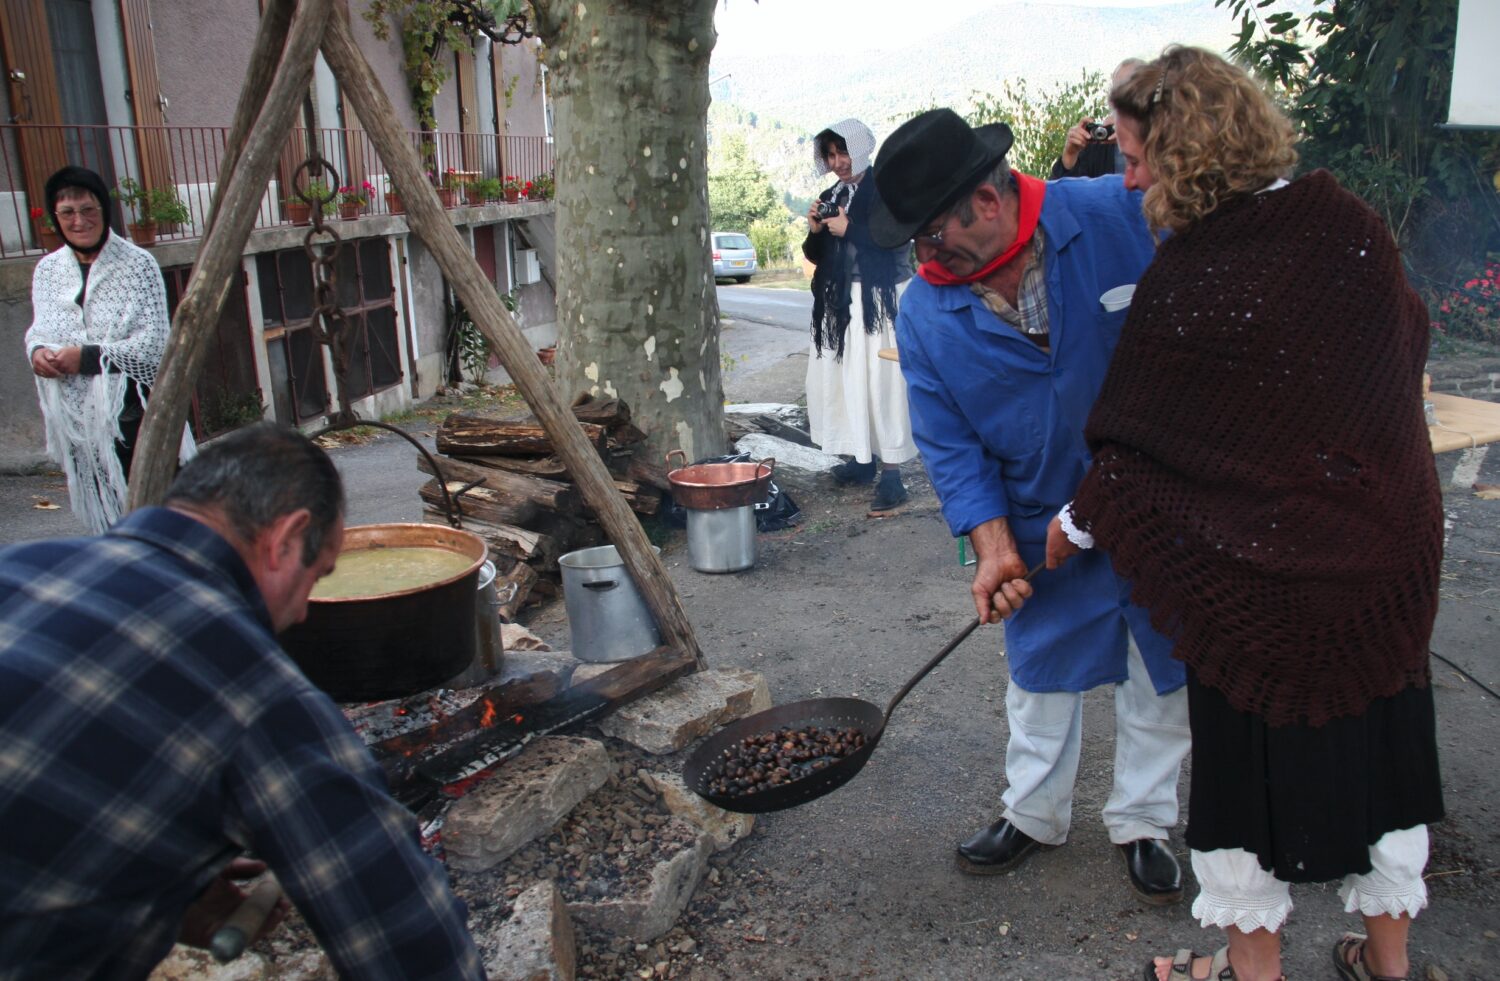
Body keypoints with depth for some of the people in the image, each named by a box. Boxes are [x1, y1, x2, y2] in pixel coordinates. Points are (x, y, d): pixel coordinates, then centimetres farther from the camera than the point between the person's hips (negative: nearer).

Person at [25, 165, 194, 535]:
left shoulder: (138, 264, -6)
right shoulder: (47, 270, 9)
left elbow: (153, 344, -12)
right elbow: (37, 331, 18)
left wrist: (86, 357, -18)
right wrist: (37, 351, -6)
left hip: (132, 413, -5)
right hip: (74, 419, 5)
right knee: (105, 518, 12)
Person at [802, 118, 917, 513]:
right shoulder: (829, 197, 17)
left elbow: (899, 238, -14)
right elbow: (816, 256, 18)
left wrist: (850, 230, -13)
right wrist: (815, 231, -2)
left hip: (881, 298, -6)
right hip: (838, 302, 6)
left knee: (881, 381, -10)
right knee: (840, 376, 2)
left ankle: (891, 474, -8)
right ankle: (860, 459, 14)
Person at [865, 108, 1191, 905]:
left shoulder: (1126, 214, -18)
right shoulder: (924, 312, -9)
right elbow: (949, 445, -7)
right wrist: (994, 547, -17)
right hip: (1042, 525, 2)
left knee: (1160, 674, 13)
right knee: (1041, 673, 17)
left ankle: (1141, 822, 35)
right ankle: (1034, 815, 38)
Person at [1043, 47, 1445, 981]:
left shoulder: (1180, 285, -19)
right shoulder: (1353, 224, -4)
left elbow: (1135, 446, -11)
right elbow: (1412, 336, 12)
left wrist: (1076, 525, 5)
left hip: (1258, 568, -5)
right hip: (1390, 541, 5)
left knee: (1252, 748, 11)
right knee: (1379, 735, 18)